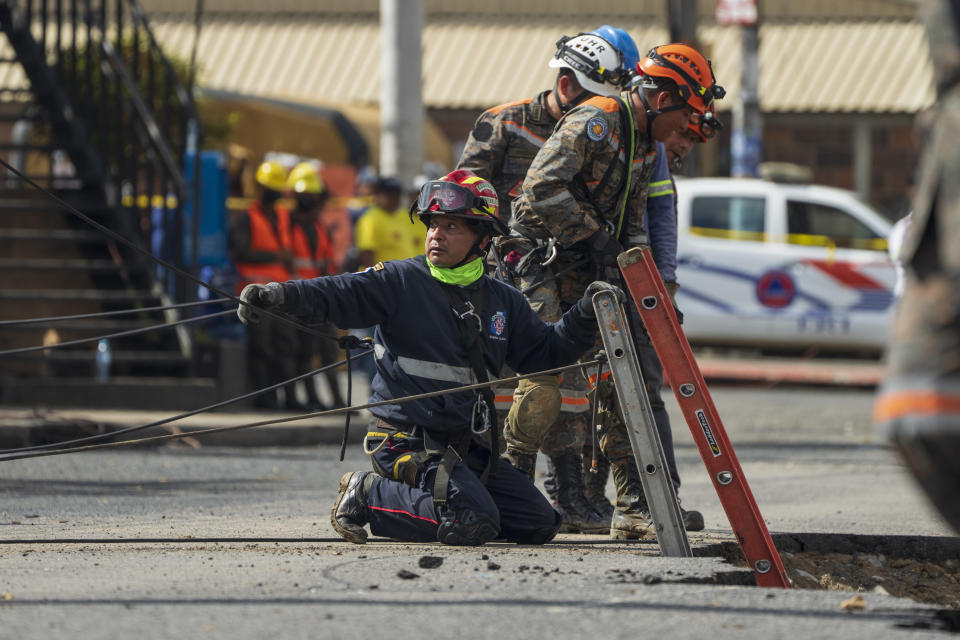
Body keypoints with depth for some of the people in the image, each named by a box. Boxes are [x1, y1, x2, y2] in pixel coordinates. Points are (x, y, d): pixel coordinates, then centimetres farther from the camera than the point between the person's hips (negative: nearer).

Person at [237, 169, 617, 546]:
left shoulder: (502, 301, 11)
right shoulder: (400, 282, -6)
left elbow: (545, 353, 20)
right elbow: (336, 295, -17)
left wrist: (585, 317, 4)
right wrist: (280, 295, -35)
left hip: (464, 445, 7)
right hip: (406, 441, -7)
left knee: (539, 525, 4)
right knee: (475, 525, -25)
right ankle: (368, 496, -5)